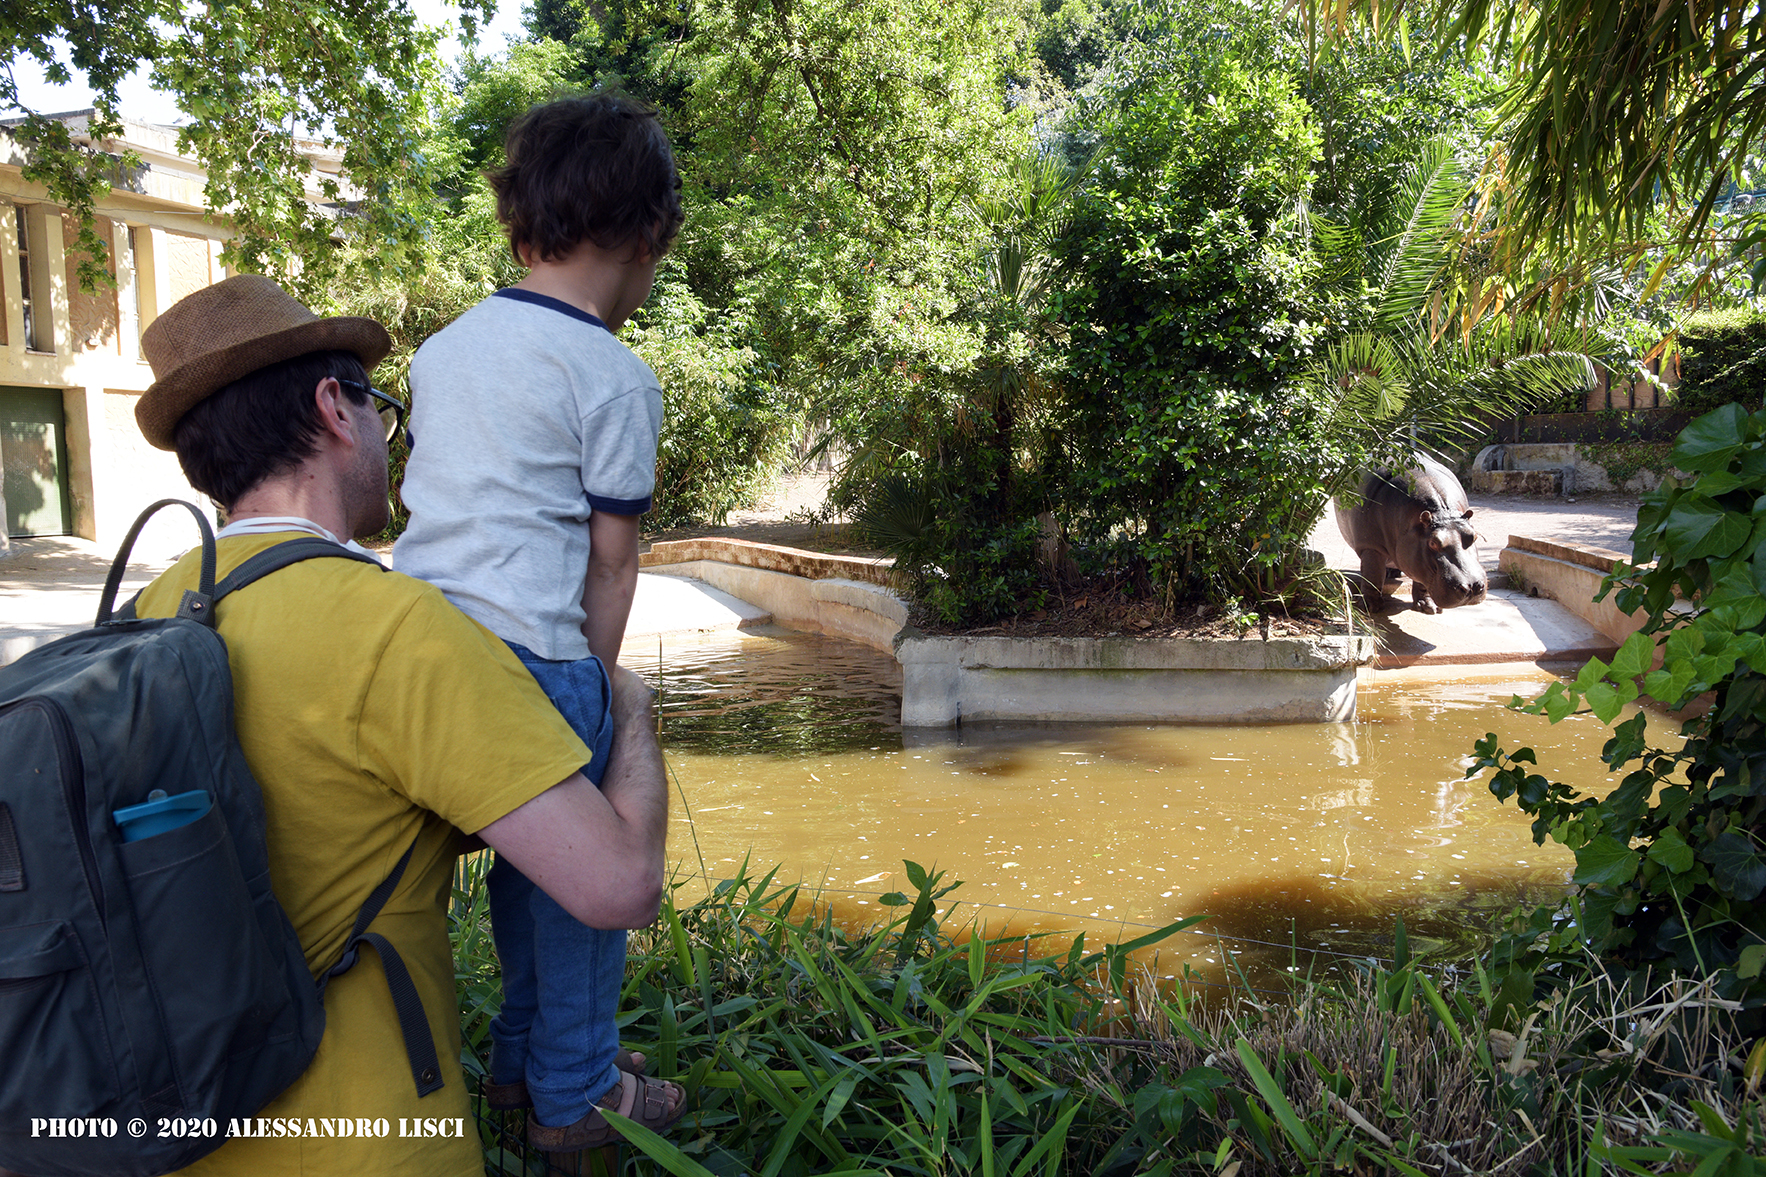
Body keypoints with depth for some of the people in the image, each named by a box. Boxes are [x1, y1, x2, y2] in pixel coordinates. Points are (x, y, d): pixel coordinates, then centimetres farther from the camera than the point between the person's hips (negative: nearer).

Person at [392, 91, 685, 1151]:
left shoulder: (444, 347, 14)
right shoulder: (617, 376, -7)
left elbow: (442, 504, 17)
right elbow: (611, 556, -5)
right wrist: (597, 679, 5)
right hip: (531, 655, -7)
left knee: (526, 857, 24)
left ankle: (518, 1060, 40)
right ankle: (574, 1096, 27)